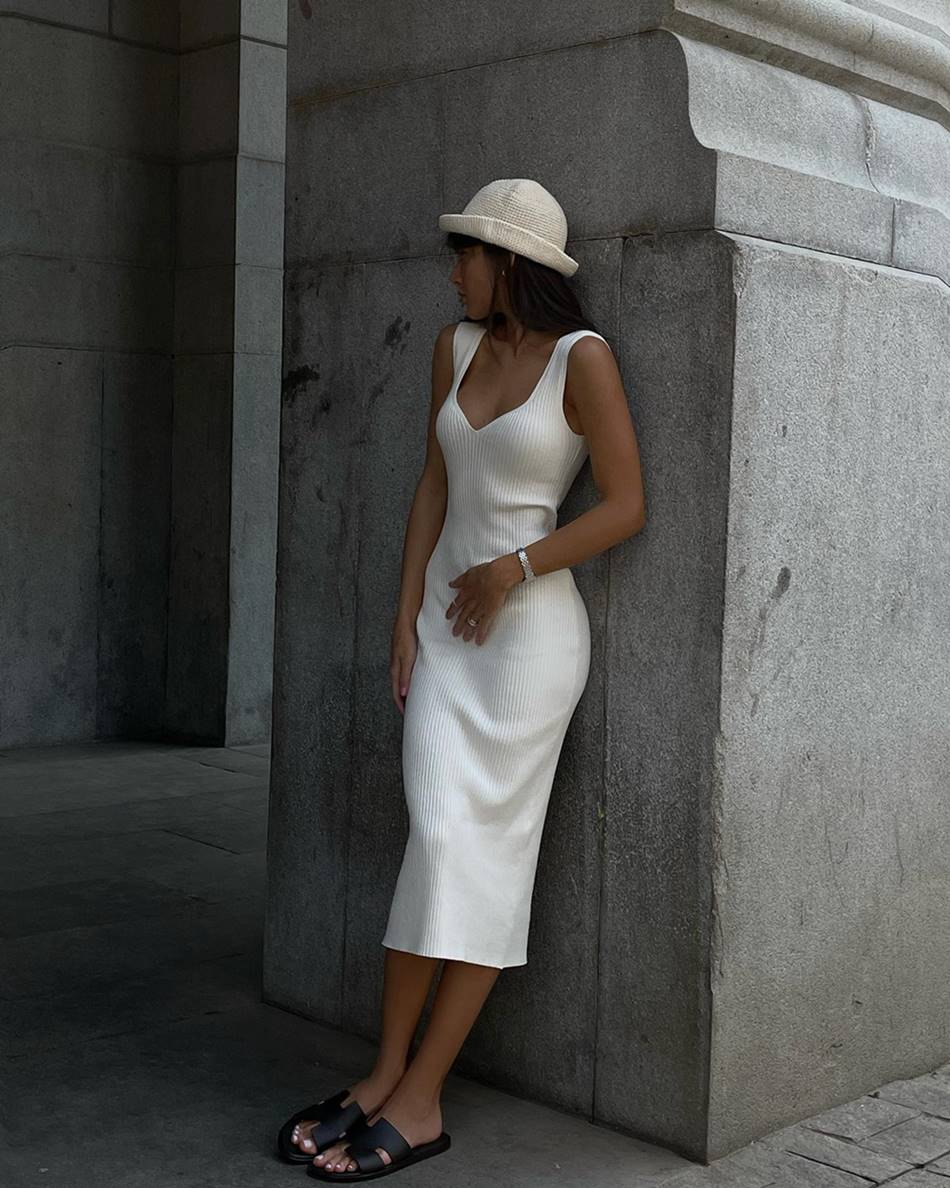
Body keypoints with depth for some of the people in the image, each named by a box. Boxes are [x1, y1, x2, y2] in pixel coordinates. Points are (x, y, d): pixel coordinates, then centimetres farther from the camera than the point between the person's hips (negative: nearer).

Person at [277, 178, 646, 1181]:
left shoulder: (583, 355, -10)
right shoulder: (457, 346, 9)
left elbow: (626, 506, -11)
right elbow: (434, 486, 9)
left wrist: (510, 569, -11)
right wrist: (407, 618, 2)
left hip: (530, 627, -5)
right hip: (446, 618, 5)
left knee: (483, 852, -4)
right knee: (438, 839, 0)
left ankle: (418, 1100, 2)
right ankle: (387, 1077, 6)